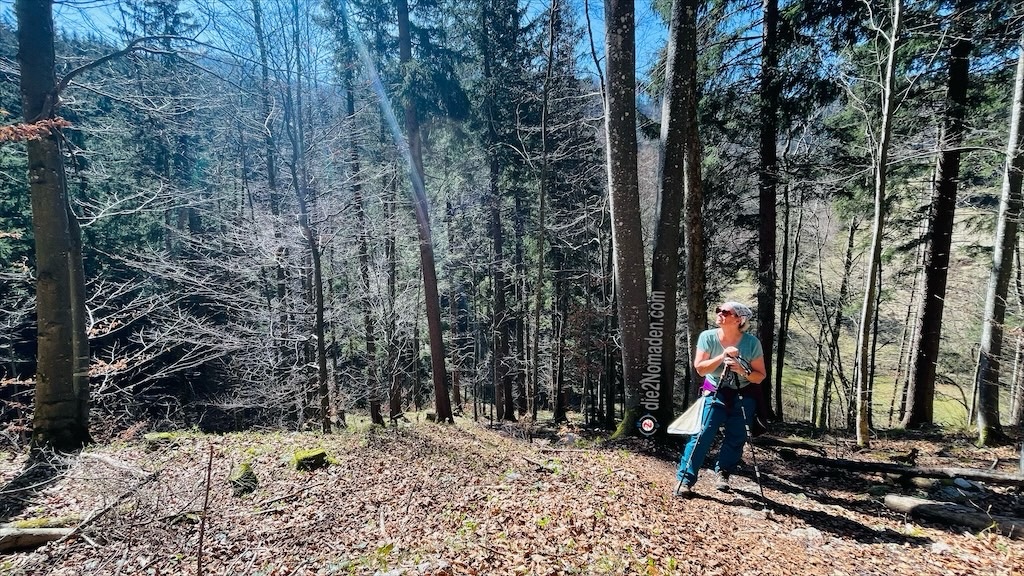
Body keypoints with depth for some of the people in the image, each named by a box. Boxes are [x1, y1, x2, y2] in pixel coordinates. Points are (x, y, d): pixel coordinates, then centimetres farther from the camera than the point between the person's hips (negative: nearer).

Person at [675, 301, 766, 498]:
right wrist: (722, 356, -29)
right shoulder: (707, 337, -14)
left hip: (744, 396, 2)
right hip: (715, 392, -1)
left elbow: (760, 376, -8)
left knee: (736, 439, 1)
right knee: (703, 433, -13)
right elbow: (700, 368, -17)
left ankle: (722, 473, 25)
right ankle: (685, 479, -11)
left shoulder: (752, 342, -14)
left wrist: (743, 371, -28)